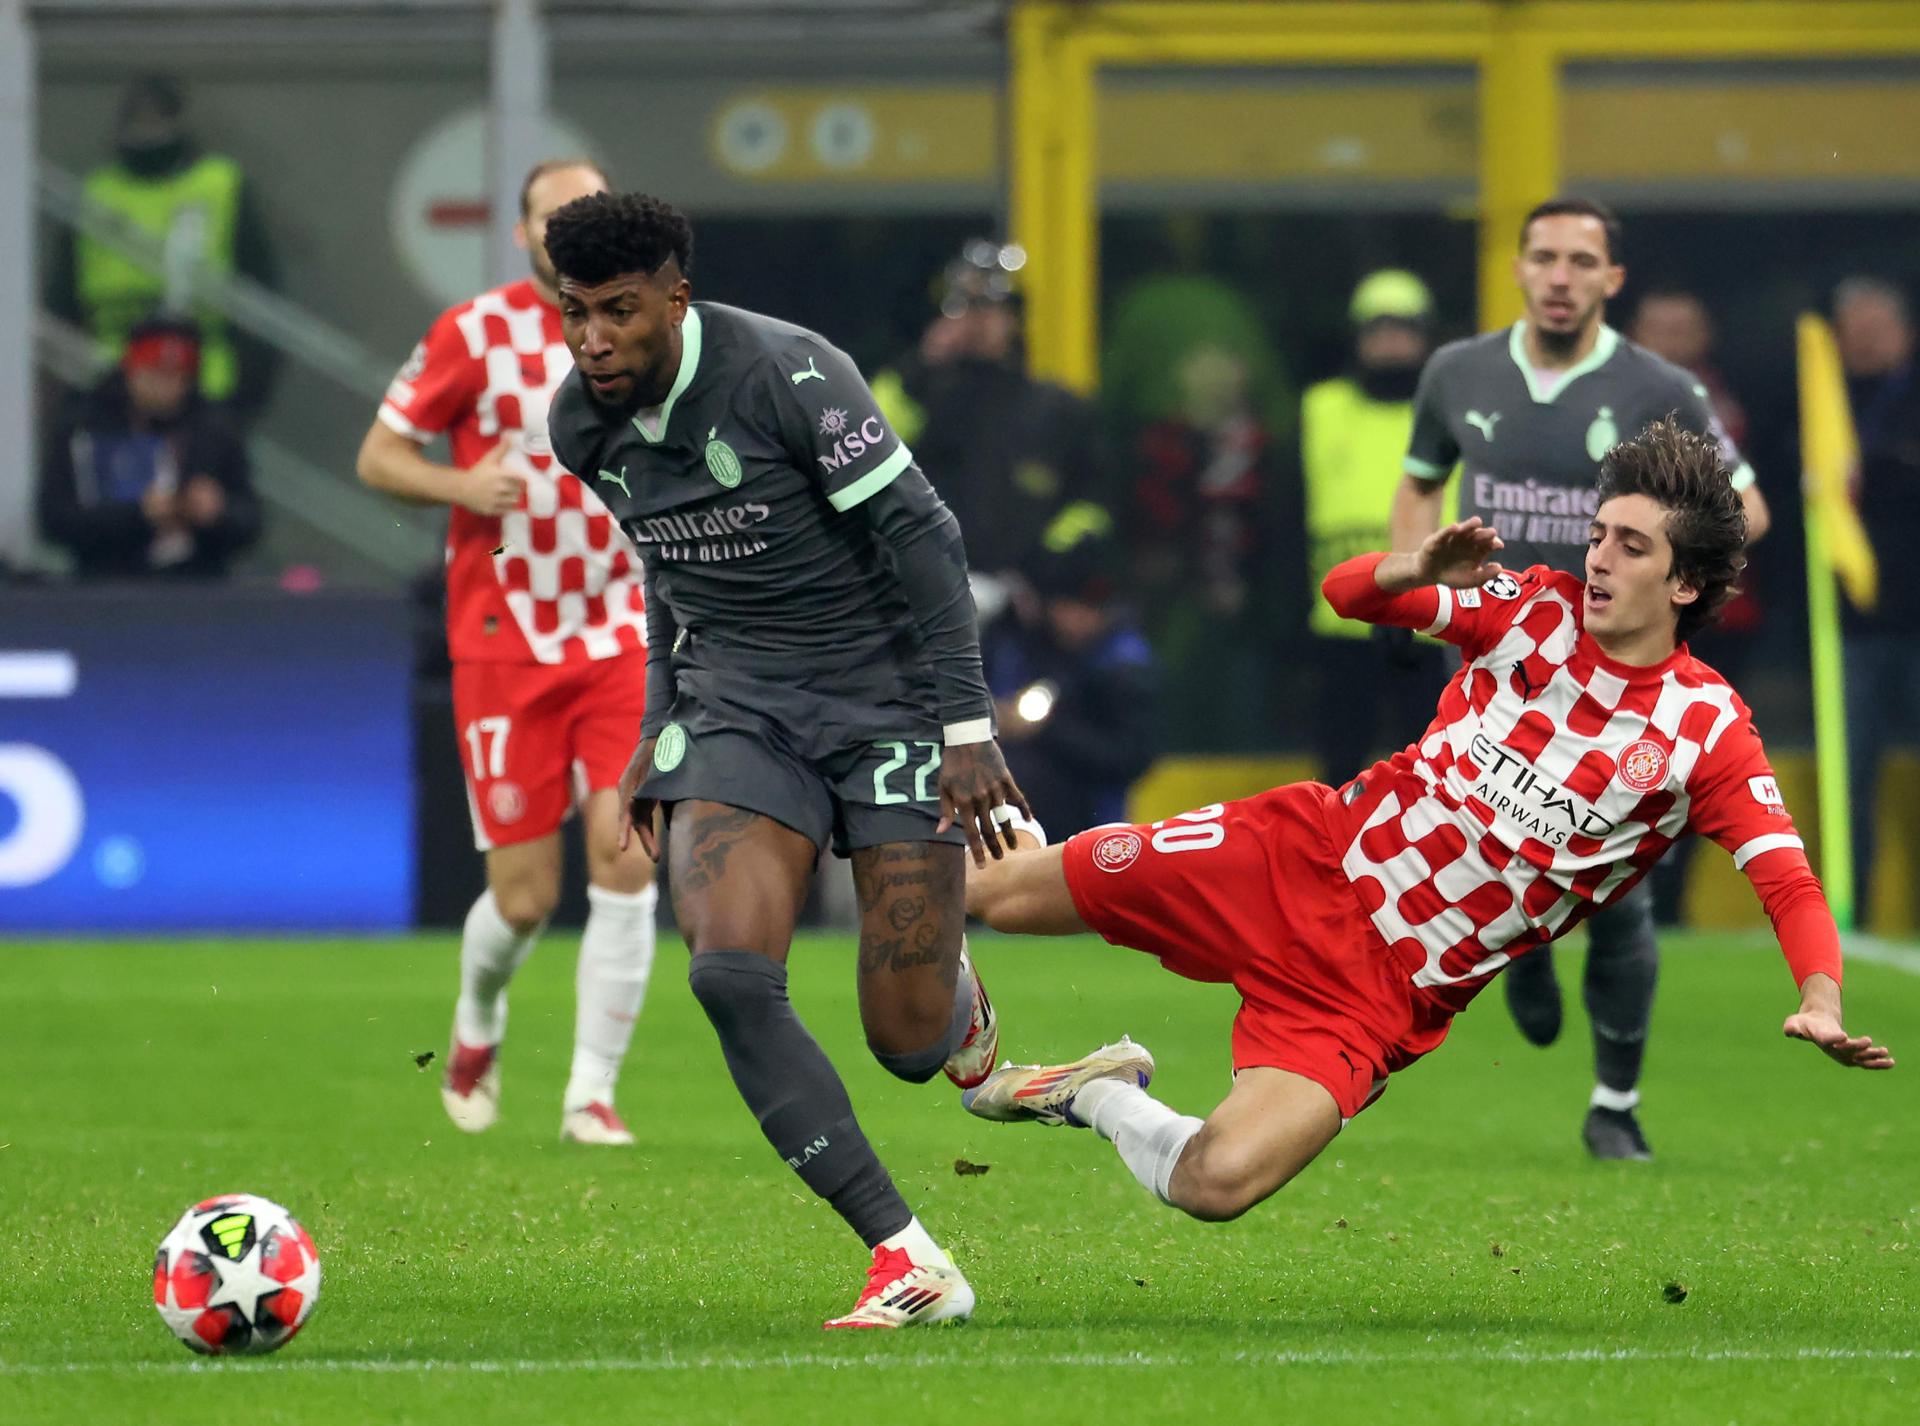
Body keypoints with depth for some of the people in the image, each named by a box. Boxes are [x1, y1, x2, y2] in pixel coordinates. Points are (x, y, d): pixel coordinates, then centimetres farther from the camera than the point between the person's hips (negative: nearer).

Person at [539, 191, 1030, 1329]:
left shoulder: (788, 375, -19)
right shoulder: (586, 426, 1)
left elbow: (922, 538, -14)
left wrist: (967, 724, -17)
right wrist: (660, 729, 18)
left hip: (886, 695, -5)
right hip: (738, 710, 5)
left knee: (909, 1045, -7)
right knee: (731, 974, -22)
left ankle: (953, 986, 35)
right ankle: (910, 1264, -18)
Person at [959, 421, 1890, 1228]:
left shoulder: (1707, 733, -10)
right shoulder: (1539, 608, -2)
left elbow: (1789, 881, -17)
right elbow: (1347, 593, 0)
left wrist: (1821, 1005, -36)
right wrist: (1415, 576, -24)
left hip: (1388, 991, -3)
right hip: (1308, 860, 3)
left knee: (1218, 1184, -24)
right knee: (992, 891, -1)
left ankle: (1102, 1097, 6)